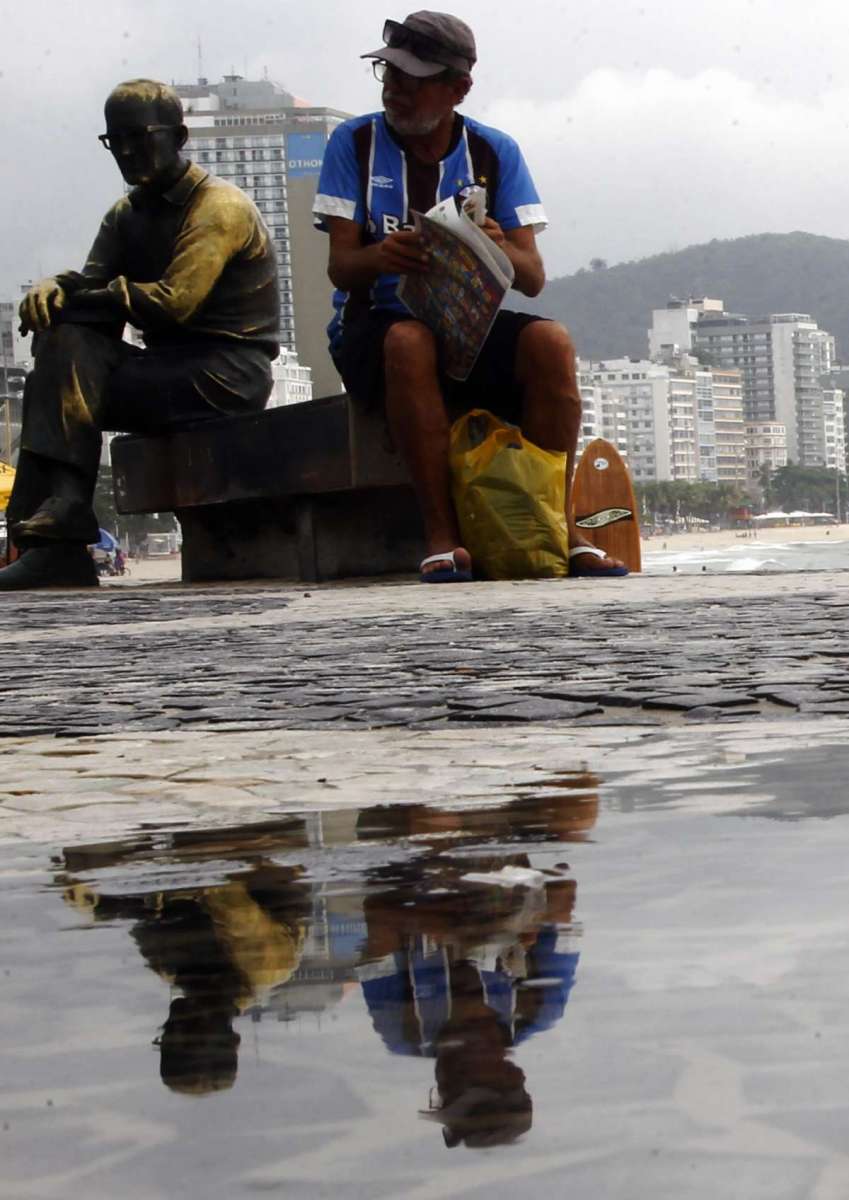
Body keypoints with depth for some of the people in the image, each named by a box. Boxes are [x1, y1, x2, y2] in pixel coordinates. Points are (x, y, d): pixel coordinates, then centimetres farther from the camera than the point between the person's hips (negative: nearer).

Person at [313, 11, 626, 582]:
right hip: (375, 325, -2)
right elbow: (340, 266, -7)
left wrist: (500, 250, -26)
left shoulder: (495, 152, 5)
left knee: (550, 342, -28)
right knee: (409, 342, -37)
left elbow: (533, 278, -2)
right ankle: (442, 534, -36)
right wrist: (380, 257, -31)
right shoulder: (355, 143, 2)